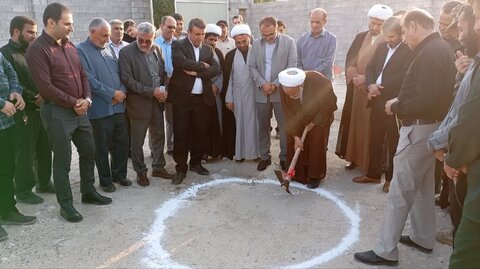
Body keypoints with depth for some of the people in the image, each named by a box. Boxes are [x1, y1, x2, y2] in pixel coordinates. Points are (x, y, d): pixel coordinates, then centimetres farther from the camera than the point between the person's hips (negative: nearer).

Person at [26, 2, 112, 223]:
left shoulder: (69, 46, 10)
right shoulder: (37, 49, -12)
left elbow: (83, 75, 13)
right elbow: (45, 87, -18)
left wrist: (86, 99, -4)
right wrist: (74, 103, -14)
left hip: (80, 110, 8)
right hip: (57, 113, -7)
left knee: (89, 152, 16)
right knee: (62, 161, 2)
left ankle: (88, 192, 34)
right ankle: (66, 204, 17)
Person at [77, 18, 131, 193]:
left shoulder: (108, 49, 13)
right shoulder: (81, 51, -8)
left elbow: (119, 72, 14)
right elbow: (89, 80, -16)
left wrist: (122, 91, -5)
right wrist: (113, 93, -13)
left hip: (118, 106, 6)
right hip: (100, 109, -6)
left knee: (122, 142, 12)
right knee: (102, 147, 6)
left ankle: (119, 174, 30)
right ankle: (105, 180, 22)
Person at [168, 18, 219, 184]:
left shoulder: (208, 49, 12)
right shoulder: (178, 45, -1)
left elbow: (215, 69, 0)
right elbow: (181, 62, -21)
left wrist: (196, 72, -13)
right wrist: (202, 66, -10)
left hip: (202, 98, 4)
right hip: (182, 97, -4)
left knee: (200, 132, 11)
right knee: (180, 134, 2)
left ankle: (196, 163, 28)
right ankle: (181, 168, 13)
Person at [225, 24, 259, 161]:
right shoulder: (230, 55, 2)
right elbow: (228, 78, 3)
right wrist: (229, 98, 0)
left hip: (256, 94, -1)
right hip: (238, 95, 1)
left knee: (255, 122, 5)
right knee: (240, 123, 6)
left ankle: (257, 151, 17)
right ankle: (241, 152, 17)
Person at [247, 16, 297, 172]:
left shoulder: (289, 42, -2)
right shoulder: (256, 44, 8)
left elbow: (292, 66, -7)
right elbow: (251, 66, 5)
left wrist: (276, 84, -13)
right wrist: (262, 83, -9)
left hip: (281, 91, -3)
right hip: (261, 92, 3)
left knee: (285, 127, 2)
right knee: (263, 127, 9)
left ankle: (285, 157, 15)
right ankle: (264, 157, 21)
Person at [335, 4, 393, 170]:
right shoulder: (360, 38, 10)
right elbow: (349, 60, 5)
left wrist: (366, 78, -16)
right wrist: (354, 76, -12)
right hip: (356, 89, 5)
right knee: (354, 123, 9)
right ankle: (354, 157, 20)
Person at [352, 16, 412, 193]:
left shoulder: (408, 51, -8)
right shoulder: (382, 47, 14)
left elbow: (403, 77, -17)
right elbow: (370, 68, 11)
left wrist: (380, 88, -14)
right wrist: (371, 85, -9)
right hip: (377, 100, 7)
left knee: (393, 142, 4)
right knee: (375, 139, 13)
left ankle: (392, 178, 17)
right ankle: (373, 174, 25)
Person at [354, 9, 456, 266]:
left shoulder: (430, 53, -20)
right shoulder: (440, 48, 12)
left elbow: (425, 100, -27)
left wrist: (397, 106, -12)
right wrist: (402, 101, 5)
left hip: (420, 128, -11)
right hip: (430, 125, 11)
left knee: (400, 191, -5)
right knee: (423, 186, 20)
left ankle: (386, 251, 3)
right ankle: (423, 238, 34)